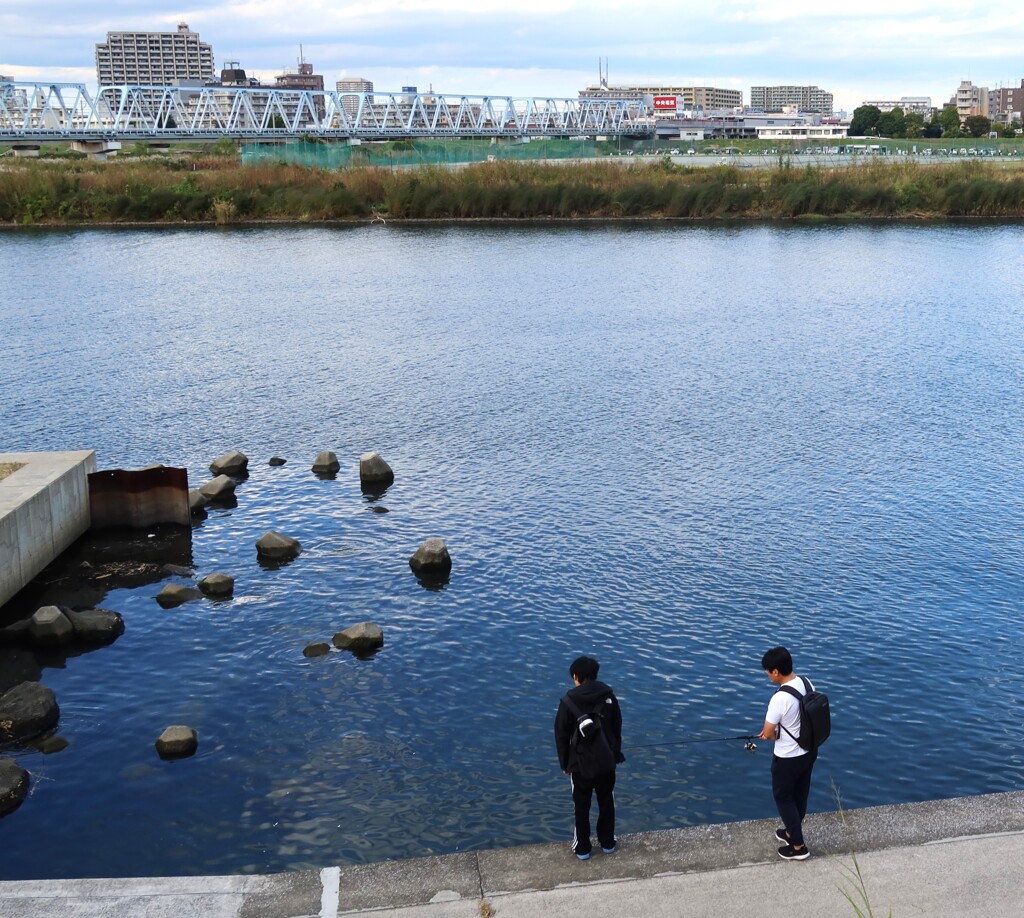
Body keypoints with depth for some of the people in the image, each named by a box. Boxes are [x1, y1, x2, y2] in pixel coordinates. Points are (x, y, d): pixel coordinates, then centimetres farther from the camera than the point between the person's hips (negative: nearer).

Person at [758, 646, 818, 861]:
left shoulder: (780, 698, -32)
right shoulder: (806, 683, -8)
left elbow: (768, 734, -20)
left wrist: (772, 733, 3)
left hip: (788, 758, -7)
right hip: (809, 751, 7)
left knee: (783, 797, 15)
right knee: (800, 795, 24)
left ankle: (798, 846, 23)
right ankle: (792, 832, 44)